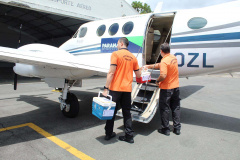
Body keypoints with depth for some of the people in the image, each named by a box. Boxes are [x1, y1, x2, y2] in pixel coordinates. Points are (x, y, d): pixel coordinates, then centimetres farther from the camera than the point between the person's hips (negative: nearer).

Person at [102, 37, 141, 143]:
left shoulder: (116, 54, -6)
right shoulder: (133, 57, 8)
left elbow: (111, 73, -15)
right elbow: (138, 76, 12)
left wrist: (106, 88, -13)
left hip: (115, 88, -4)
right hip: (127, 89, 4)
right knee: (127, 112, 12)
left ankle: (108, 134, 22)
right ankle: (129, 136, 15)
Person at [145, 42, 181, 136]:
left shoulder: (164, 61, -20)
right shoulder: (174, 58, 7)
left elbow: (163, 75, -30)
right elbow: (160, 65, 17)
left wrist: (157, 81, -10)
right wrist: (149, 66, 22)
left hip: (166, 88, -7)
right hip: (176, 87, 8)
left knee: (164, 109, 7)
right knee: (176, 108, 15)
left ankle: (165, 129, 17)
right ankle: (177, 128, 23)